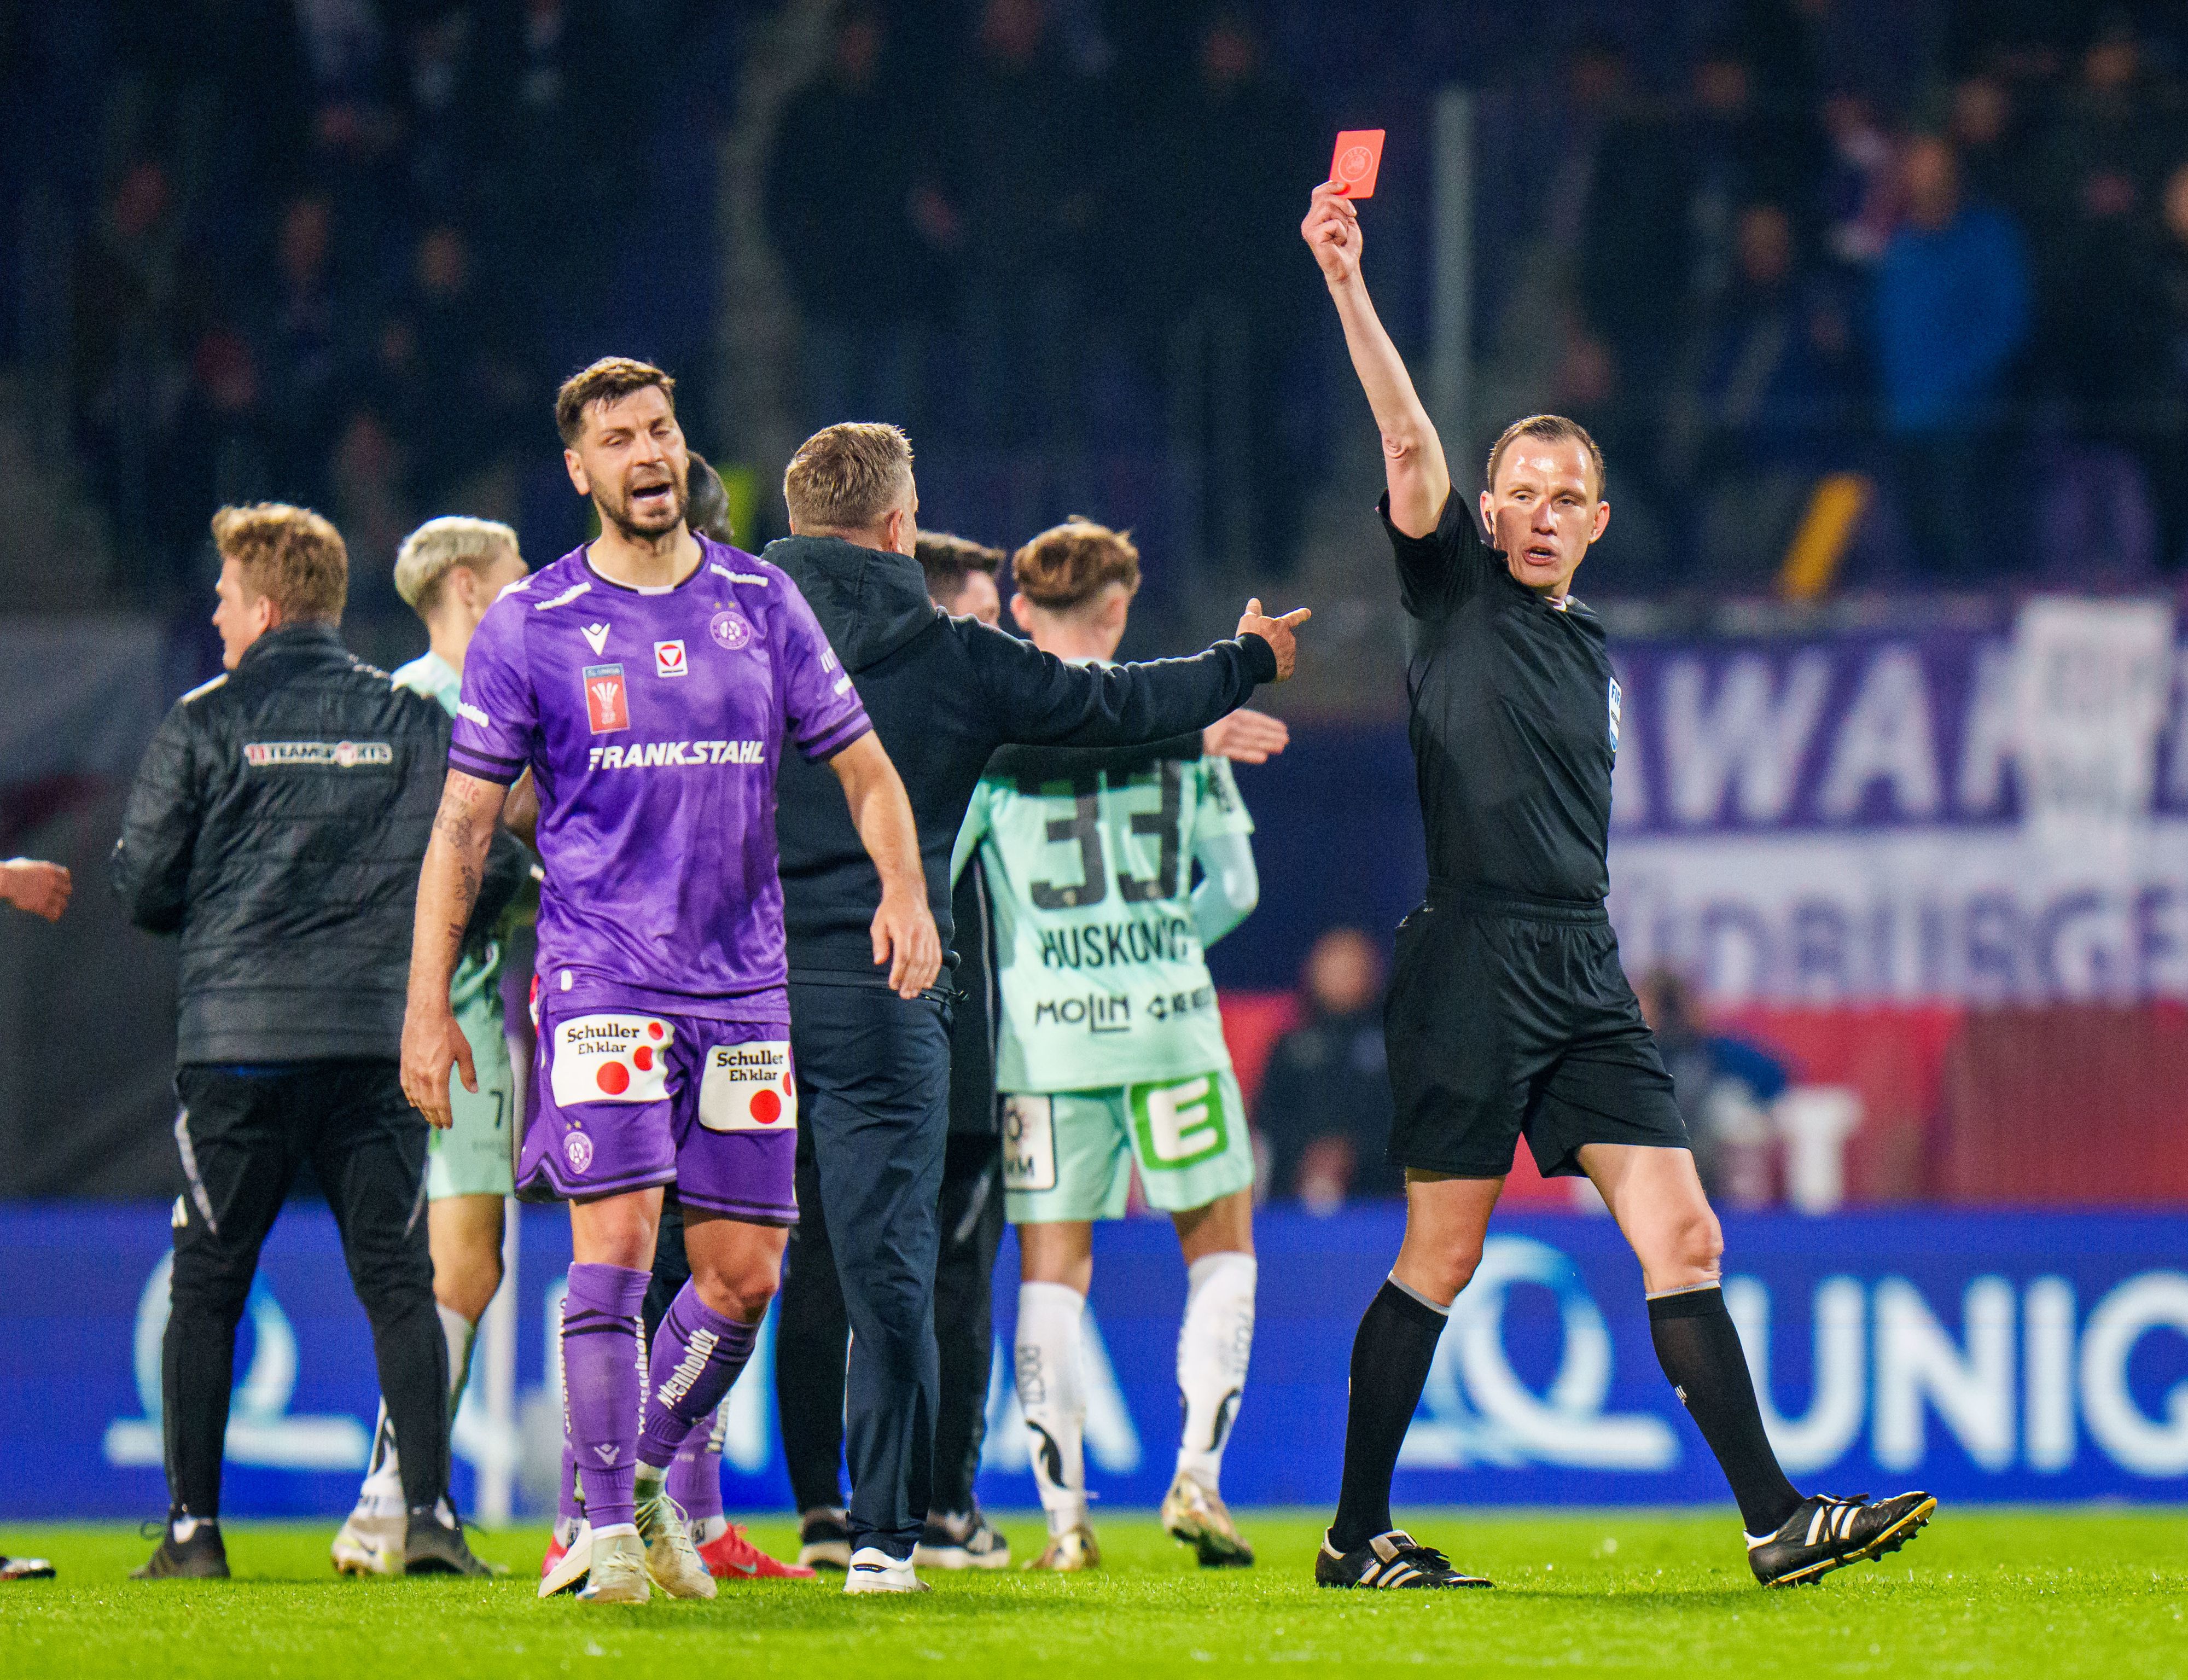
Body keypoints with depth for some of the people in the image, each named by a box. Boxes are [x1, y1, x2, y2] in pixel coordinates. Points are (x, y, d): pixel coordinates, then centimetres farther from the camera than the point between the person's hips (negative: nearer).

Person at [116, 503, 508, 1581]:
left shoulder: (206, 723, 0)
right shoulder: (414, 722, 5)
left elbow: (142, 887, 0)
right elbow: (488, 867, 2)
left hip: (236, 1043, -1)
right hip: (378, 1037, 1)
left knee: (207, 1287, 7)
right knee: (399, 1281, 5)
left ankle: (193, 1525, 6)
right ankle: (428, 1512, -7)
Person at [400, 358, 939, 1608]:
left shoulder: (763, 604, 7)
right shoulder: (531, 627, 0)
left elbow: (864, 768, 12)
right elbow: (463, 822, 4)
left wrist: (905, 889, -7)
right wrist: (429, 1000, -1)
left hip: (745, 988, 3)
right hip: (602, 979, -3)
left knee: (745, 1273, 4)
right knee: (615, 1248, -15)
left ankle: (650, 1477, 26)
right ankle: (606, 1529, -7)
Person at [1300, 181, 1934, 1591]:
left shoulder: (1593, 649, 19)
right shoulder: (1456, 594, 2)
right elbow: (1410, 441, -13)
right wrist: (1348, 285, -25)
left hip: (1584, 979, 6)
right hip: (1471, 961, -6)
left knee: (1682, 1239, -3)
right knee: (1442, 1259, -2)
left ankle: (1776, 1519, -5)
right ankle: (1357, 1535, 8)